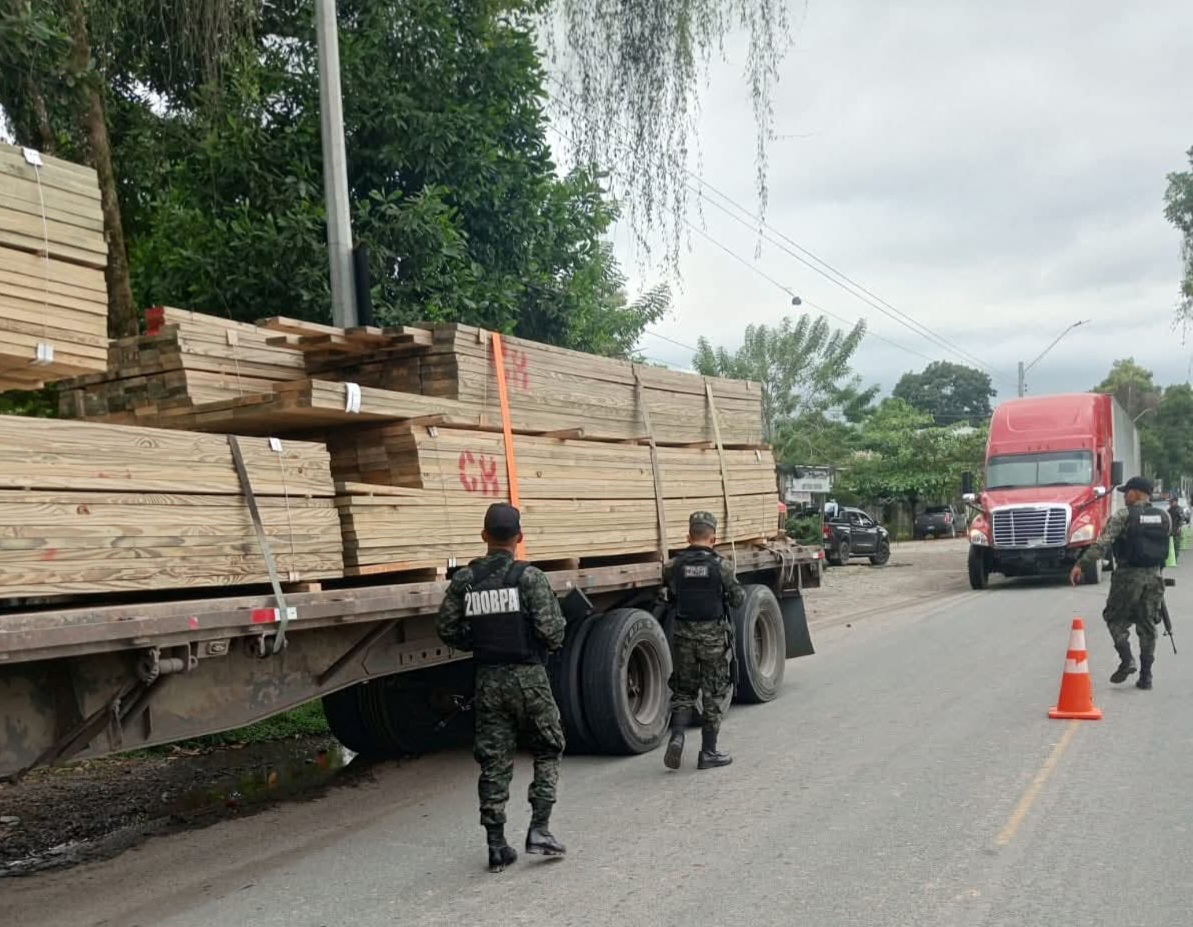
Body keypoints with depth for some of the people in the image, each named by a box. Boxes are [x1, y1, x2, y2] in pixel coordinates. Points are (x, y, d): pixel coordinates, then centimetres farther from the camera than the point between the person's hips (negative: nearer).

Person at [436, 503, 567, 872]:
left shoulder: (464, 581, 1)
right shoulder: (529, 577, -11)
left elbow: (447, 630, 2)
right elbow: (551, 630, -15)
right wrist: (547, 649, 7)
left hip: (488, 679, 3)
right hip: (527, 676, -3)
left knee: (493, 762, 9)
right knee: (547, 751, 14)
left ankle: (497, 846, 11)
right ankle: (539, 829, 5)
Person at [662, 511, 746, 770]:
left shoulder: (673, 566, -4)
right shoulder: (721, 566, -10)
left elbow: (671, 597, 5)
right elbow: (738, 599, -2)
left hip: (683, 634, 2)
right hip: (714, 635, -2)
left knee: (683, 690, 16)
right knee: (713, 695, 9)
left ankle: (677, 737, -6)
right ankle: (708, 753, 13)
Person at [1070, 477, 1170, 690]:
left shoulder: (1123, 516, -10)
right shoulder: (1164, 517, 6)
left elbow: (1101, 544, -16)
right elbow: (1165, 544, 13)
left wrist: (1080, 564, -15)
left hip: (1128, 575, -5)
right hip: (1154, 576, 5)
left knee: (1115, 618, 11)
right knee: (1147, 625, 9)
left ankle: (1126, 659, -7)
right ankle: (1145, 676, 9)